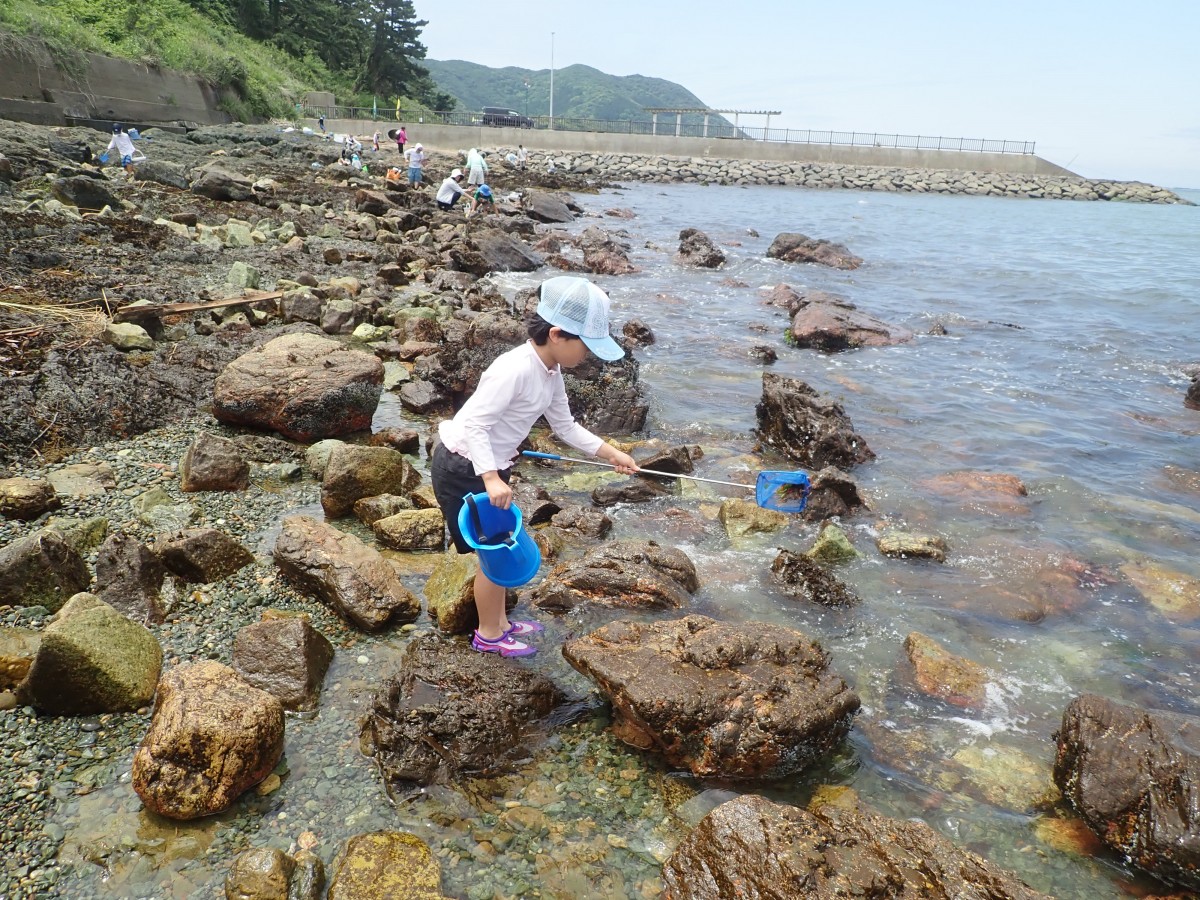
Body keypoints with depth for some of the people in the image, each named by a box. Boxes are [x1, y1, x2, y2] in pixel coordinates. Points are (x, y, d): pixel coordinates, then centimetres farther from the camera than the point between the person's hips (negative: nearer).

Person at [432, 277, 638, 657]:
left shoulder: (550, 370, 0)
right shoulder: (515, 368, -29)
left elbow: (565, 425, 9)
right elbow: (473, 425, -31)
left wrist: (610, 453, 4)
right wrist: (491, 479, -38)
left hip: (491, 466, 9)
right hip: (464, 469, -9)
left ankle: (499, 622, 37)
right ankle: (489, 634, 25)